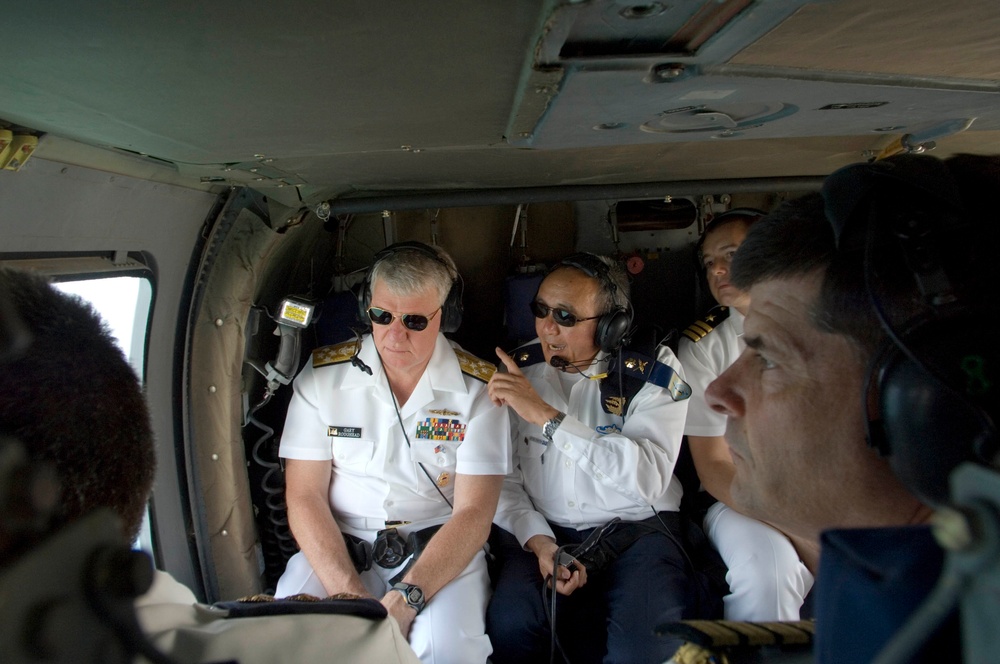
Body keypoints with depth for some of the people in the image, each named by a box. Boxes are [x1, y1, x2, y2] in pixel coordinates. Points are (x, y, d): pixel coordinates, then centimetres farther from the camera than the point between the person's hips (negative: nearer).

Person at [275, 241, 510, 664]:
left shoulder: (479, 388, -4)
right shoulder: (322, 376, 0)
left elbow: (473, 511, -8)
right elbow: (304, 497, -2)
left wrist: (405, 598, -22)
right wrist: (349, 593, -17)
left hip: (438, 550, -1)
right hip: (339, 547, 2)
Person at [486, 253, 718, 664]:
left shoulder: (653, 370, -7)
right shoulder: (517, 370, 4)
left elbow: (649, 477, -23)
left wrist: (545, 415, -25)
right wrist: (537, 538, -14)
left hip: (637, 526, -2)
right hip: (545, 530, 3)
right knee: (510, 623, -26)